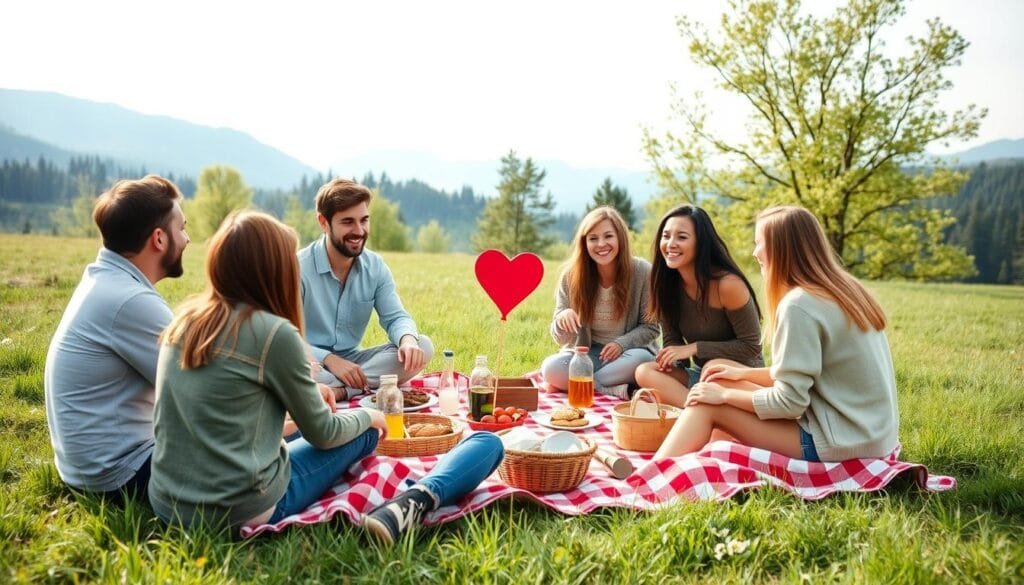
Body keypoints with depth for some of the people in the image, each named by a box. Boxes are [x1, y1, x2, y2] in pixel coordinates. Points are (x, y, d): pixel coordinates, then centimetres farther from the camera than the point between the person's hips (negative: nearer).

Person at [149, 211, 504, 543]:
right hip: (240, 512, -7)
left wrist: (305, 393, 26)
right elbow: (323, 433, -4)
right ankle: (408, 508, -8)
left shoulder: (183, 320, 4)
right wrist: (367, 416, 16)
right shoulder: (273, 332, -15)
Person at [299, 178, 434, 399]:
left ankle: (338, 390, -25)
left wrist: (408, 339, -23)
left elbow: (395, 317, 2)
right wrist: (329, 360, -29)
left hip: (353, 361, 5)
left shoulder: (375, 267, 3)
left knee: (423, 346, -16)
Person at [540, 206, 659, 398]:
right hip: (587, 353, 0)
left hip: (627, 351, 0)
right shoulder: (571, 275, -8)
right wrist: (563, 318, -28)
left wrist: (622, 344, -21)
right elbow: (561, 338, -4)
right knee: (551, 367, -29)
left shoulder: (642, 271, -11)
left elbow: (650, 327, -2)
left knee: (641, 359, -35)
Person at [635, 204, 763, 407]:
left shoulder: (728, 284, -21)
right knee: (644, 372, -20)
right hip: (701, 375, 6)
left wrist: (695, 348, -20)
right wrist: (671, 359, -20)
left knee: (715, 366, -38)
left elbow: (751, 346, -15)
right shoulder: (669, 284, -3)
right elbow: (671, 340, 3)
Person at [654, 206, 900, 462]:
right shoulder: (841, 290, 8)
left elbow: (789, 402, -18)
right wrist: (743, 373, 15)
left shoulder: (798, 305, -20)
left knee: (710, 405, -4)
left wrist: (724, 395, -6)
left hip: (839, 441, -9)